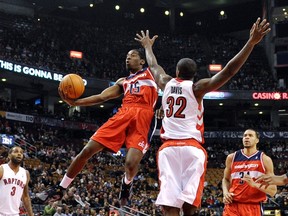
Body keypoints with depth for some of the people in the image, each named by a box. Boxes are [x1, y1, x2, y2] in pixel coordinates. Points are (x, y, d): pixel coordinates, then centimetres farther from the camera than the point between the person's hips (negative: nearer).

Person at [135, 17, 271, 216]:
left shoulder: (166, 84, 14)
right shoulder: (197, 88, 3)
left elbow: (153, 66, 36)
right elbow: (228, 71, -5)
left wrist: (148, 46, 55)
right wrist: (252, 42, -7)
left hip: (168, 148, 3)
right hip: (192, 148, -3)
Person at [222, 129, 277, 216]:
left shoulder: (265, 159, 2)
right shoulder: (232, 157, 10)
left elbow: (273, 191, 0)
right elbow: (226, 179, 24)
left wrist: (254, 184, -16)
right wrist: (225, 192, 3)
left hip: (254, 207, -2)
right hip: (232, 205, 2)